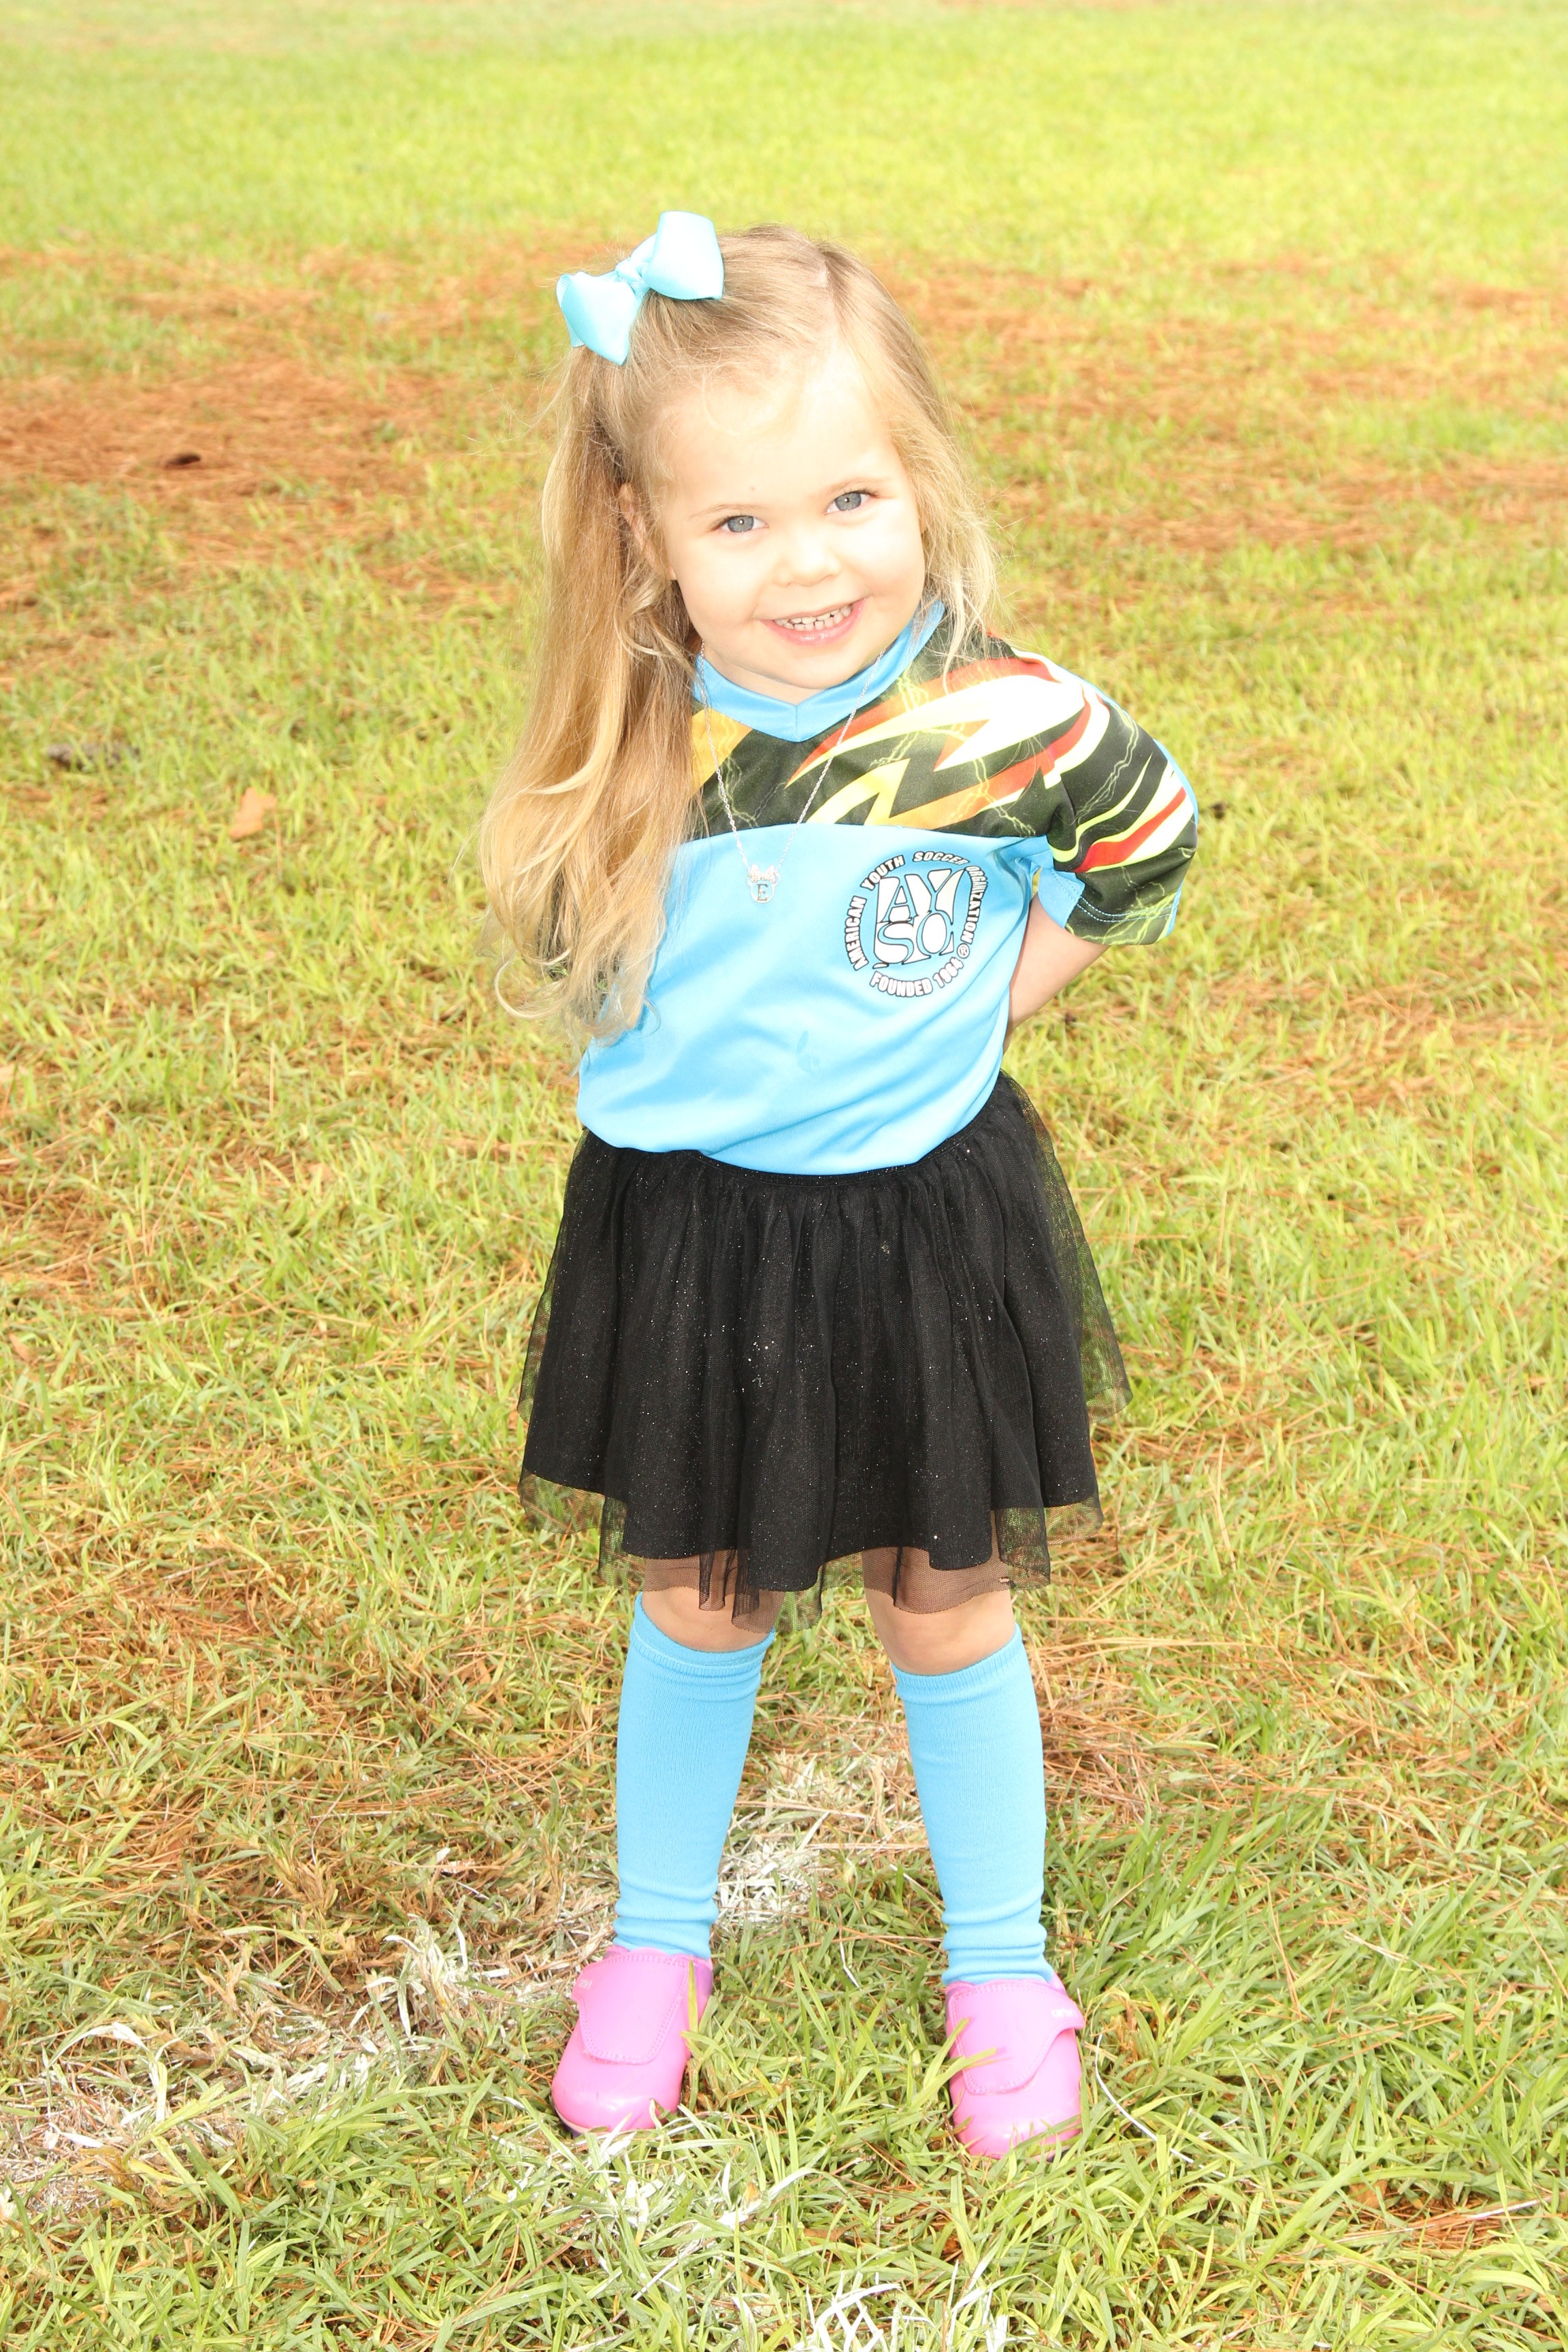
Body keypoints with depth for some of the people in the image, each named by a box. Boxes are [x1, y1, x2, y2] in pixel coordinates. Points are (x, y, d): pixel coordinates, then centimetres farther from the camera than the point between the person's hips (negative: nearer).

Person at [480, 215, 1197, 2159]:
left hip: (928, 1222, -1)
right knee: (695, 1606, 17)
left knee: (945, 1612, 14)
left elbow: (1148, 846, 1)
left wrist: (991, 998, -5)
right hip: (687, 1230, 2)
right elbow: (568, 948, 7)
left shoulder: (1010, 725, -19)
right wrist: (683, 1053, -5)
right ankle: (655, 1944, 39)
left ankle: (1000, 1962, 35)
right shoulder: (630, 747, -13)